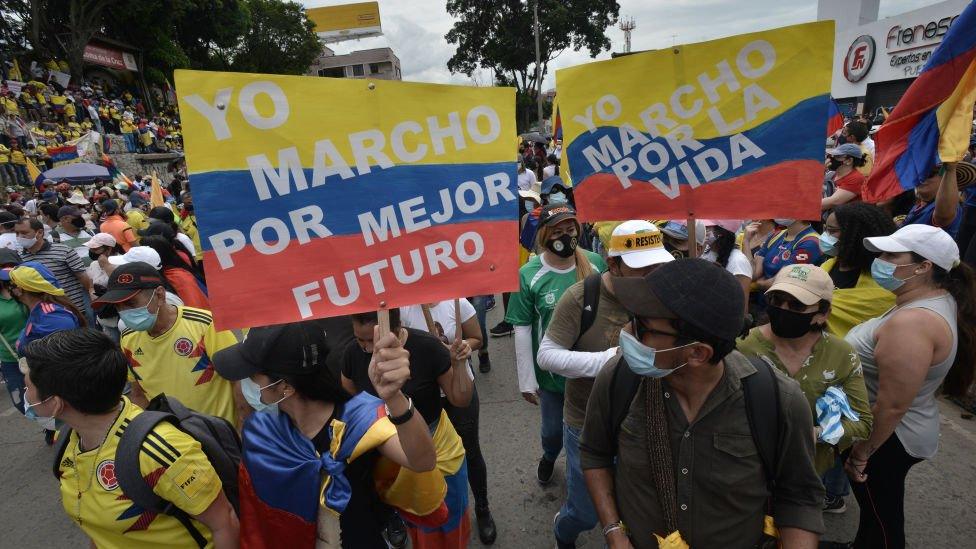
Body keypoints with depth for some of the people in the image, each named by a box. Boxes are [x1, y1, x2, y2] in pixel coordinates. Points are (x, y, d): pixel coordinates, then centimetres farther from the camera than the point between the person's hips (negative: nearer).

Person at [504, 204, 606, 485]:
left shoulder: (596, 263, -10)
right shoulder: (529, 275, -16)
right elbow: (522, 331, -11)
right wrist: (527, 381, -8)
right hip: (551, 372, -1)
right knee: (553, 429, 21)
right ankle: (549, 457, 58)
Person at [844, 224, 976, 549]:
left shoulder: (911, 323, -30)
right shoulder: (941, 297, 1)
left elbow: (891, 406, -27)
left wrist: (861, 454, -16)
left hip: (886, 440, -8)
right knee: (878, 511, 27)